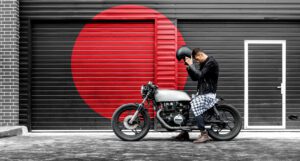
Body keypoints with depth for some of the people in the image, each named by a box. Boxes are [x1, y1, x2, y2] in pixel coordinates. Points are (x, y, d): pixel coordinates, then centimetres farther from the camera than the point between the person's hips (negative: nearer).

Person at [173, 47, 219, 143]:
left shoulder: (211, 62, -13)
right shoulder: (203, 63, 17)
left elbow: (200, 75, -23)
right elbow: (194, 78, 18)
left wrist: (191, 65, -14)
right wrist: (188, 68, 4)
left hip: (208, 93, -10)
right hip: (201, 92, 10)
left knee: (194, 107, -29)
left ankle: (204, 134, -27)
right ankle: (184, 133, 16)